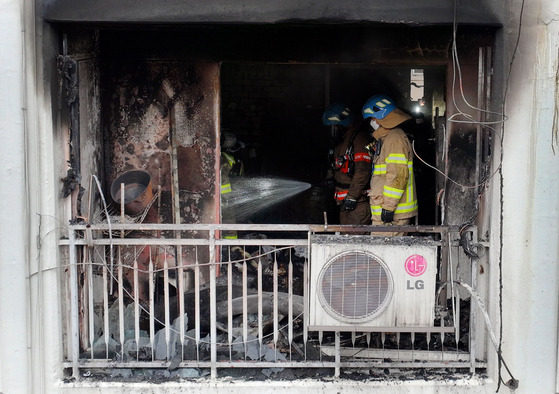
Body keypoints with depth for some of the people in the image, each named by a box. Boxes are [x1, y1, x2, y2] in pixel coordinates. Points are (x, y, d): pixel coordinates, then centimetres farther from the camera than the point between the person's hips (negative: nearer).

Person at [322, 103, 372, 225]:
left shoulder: (359, 138, -12)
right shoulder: (341, 141, 19)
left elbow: (363, 171, -20)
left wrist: (352, 196, -21)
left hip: (358, 201, -10)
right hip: (344, 201, 10)